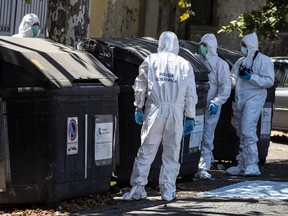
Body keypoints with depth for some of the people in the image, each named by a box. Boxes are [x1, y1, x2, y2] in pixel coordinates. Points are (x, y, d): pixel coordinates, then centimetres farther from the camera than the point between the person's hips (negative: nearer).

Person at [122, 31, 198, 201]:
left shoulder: (151, 61, 6)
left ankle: (138, 188, 0)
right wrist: (190, 118, 13)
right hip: (176, 111, 0)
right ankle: (168, 190, 7)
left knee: (146, 150, 2)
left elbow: (140, 87, 5)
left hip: (155, 109, 0)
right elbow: (191, 95, 8)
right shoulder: (185, 65, 8)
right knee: (172, 152, 7)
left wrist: (138, 107, 15)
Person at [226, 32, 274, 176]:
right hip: (239, 100, 8)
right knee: (241, 133, 10)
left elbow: (269, 81, -11)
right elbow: (233, 79, 18)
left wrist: (250, 77, -16)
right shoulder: (240, 62, 19)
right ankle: (242, 166, 15)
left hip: (254, 100, -8)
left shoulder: (263, 61, -3)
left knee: (247, 130, -18)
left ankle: (252, 166, -18)